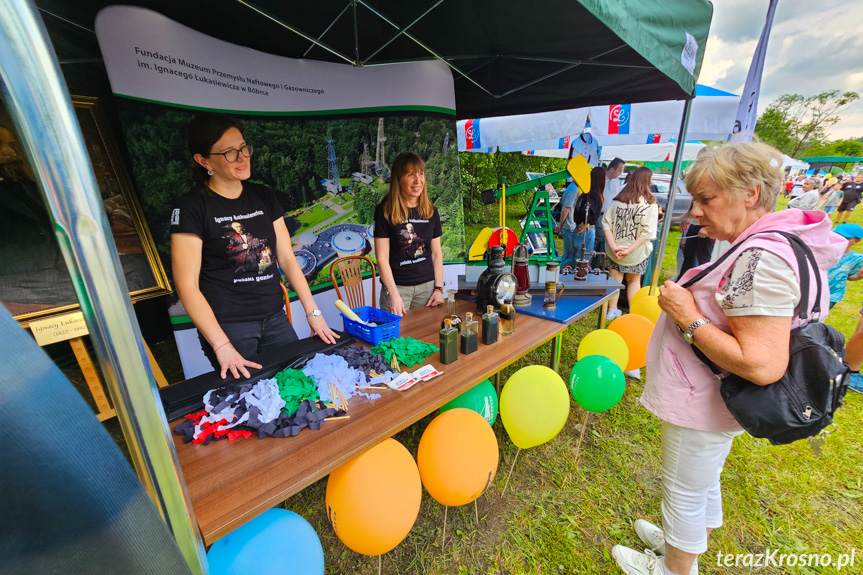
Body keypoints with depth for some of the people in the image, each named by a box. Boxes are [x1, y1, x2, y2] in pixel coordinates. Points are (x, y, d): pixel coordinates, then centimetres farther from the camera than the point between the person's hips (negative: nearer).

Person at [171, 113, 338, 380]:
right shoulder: (192, 206, -8)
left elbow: (287, 258, 5)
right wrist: (222, 347, -17)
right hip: (227, 326, -4)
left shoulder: (264, 196, 6)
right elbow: (187, 285, -10)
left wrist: (313, 312, -1)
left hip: (275, 318, 5)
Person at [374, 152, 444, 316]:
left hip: (427, 285, 4)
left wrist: (439, 288, 1)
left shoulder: (431, 211, 6)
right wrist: (394, 294, -15)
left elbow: (436, 253, 8)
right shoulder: (384, 211, -6)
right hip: (397, 286, -3)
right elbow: (382, 258, -10)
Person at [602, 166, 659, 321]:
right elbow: (647, 232, -18)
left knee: (614, 279, 15)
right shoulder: (650, 204, -12)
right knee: (634, 281, 18)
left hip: (614, 251, 1)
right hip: (637, 253, -1)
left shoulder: (618, 200, -4)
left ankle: (612, 310, 24)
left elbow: (606, 223, -9)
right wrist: (629, 250, -15)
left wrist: (613, 246, -13)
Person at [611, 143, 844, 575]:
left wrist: (688, 317, -25)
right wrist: (690, 300, 5)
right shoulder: (760, 246, 4)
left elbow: (761, 365, -32)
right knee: (704, 483, 29)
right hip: (713, 404, 10)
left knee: (684, 493, 15)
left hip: (702, 409, -10)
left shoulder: (762, 259, -28)